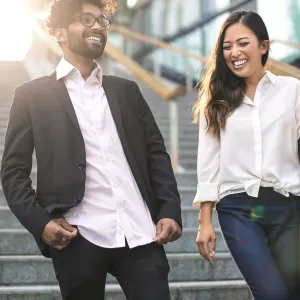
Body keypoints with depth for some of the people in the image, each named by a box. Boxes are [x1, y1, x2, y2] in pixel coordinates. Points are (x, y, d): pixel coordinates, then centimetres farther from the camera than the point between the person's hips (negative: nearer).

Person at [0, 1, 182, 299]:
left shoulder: (127, 90, 18)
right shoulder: (32, 95, 8)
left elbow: (156, 154, 15)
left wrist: (170, 211, 2)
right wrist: (39, 222, -11)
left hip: (141, 235, 3)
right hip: (78, 239, -2)